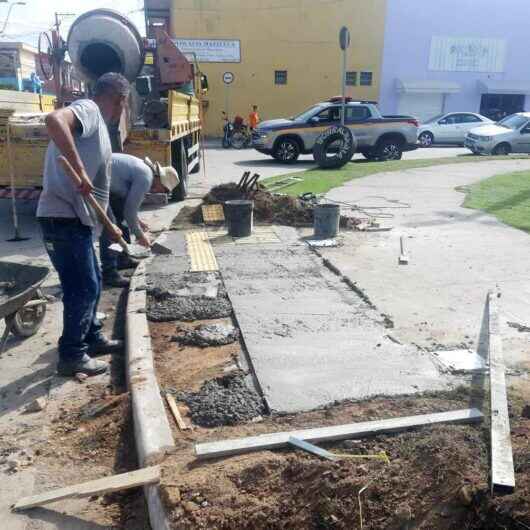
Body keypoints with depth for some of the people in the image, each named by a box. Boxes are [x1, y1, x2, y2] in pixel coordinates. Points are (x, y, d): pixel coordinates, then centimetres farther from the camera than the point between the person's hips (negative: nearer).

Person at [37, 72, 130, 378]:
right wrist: (78, 170, -30)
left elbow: (97, 188, 26)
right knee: (82, 287, -2)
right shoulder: (88, 110, -9)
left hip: (77, 219, 10)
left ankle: (93, 338, 35)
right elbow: (54, 120, -34)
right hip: (64, 219, -10)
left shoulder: (98, 125, 21)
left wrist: (109, 226, 30)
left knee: (92, 282, 19)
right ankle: (72, 356, 10)